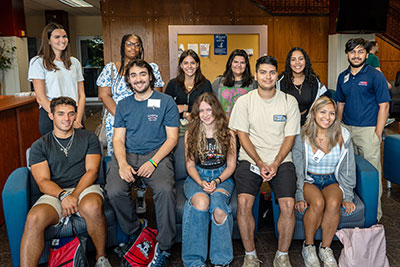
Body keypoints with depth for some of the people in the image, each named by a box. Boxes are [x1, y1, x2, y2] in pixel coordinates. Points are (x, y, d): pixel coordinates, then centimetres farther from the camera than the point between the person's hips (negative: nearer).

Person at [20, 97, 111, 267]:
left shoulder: (89, 138, 14)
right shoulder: (40, 146, 13)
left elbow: (92, 171, 3)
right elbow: (43, 182, 1)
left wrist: (75, 195, -13)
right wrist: (63, 195, -20)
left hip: (85, 188, 0)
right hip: (54, 193, 1)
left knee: (92, 207, -36)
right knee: (34, 218, -32)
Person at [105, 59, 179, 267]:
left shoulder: (166, 102, 6)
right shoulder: (123, 105, 16)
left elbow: (172, 138, 1)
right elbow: (118, 139, 10)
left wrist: (153, 162, -13)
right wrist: (123, 164, -10)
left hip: (156, 155, -2)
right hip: (127, 156, 3)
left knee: (165, 189, -32)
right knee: (115, 192, -27)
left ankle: (164, 247, -15)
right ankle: (136, 235, -2)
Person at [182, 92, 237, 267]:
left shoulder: (228, 134, 6)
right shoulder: (191, 133, 6)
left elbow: (231, 165, 5)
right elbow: (190, 164, 5)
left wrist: (217, 181, -13)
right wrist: (201, 183, -14)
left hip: (222, 177, 0)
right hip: (197, 177, 0)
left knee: (217, 203, -35)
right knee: (201, 201, -36)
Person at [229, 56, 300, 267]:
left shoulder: (289, 102, 5)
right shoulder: (244, 101, 3)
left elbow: (290, 137, 3)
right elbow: (242, 135, 0)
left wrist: (275, 164, -10)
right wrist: (260, 164, -10)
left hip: (281, 160, 1)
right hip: (250, 159, 0)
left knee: (288, 204, -21)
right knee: (244, 202, -22)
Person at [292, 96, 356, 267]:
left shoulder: (343, 136, -3)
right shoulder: (302, 137, -7)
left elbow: (348, 170, 3)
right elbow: (297, 171, -3)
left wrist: (347, 197, -1)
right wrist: (299, 196, -10)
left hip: (333, 181, 1)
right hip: (309, 181, -1)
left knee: (333, 203, -32)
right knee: (318, 203, -33)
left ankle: (326, 248, -11)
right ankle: (308, 246, -10)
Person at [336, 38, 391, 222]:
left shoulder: (375, 76, -5)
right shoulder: (343, 77, 11)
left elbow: (384, 106, -7)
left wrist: (378, 134, -11)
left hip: (368, 130, -5)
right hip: (346, 129, 5)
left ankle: (374, 214, 10)